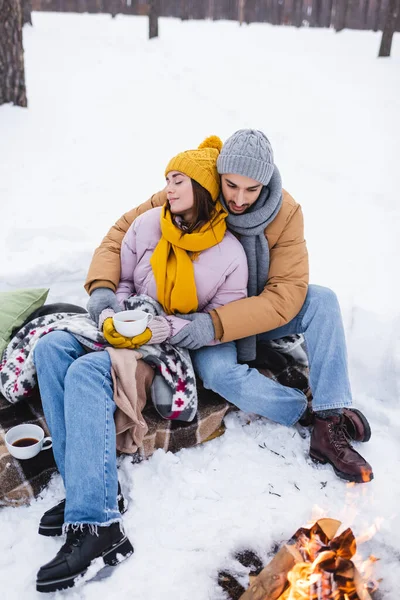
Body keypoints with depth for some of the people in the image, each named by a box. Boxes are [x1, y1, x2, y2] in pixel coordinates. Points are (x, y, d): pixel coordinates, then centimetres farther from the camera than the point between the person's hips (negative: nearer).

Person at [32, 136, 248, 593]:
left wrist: (168, 329, -19)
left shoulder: (230, 254, -7)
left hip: (178, 347, -6)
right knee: (50, 347, -20)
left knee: (87, 371, -31)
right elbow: (121, 281, 12)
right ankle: (84, 489, -21)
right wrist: (113, 316, -8)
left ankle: (95, 522, -31)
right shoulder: (147, 225, 4)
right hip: (132, 330, 6)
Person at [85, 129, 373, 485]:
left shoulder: (285, 212, -18)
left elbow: (287, 292, -24)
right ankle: (311, 412, -15)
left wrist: (217, 325, -35)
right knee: (219, 371, -33)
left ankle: (331, 425, -25)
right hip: (200, 318, -1)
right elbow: (125, 230, -11)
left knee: (322, 300, -24)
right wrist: (102, 286, -29)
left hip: (258, 315, 2)